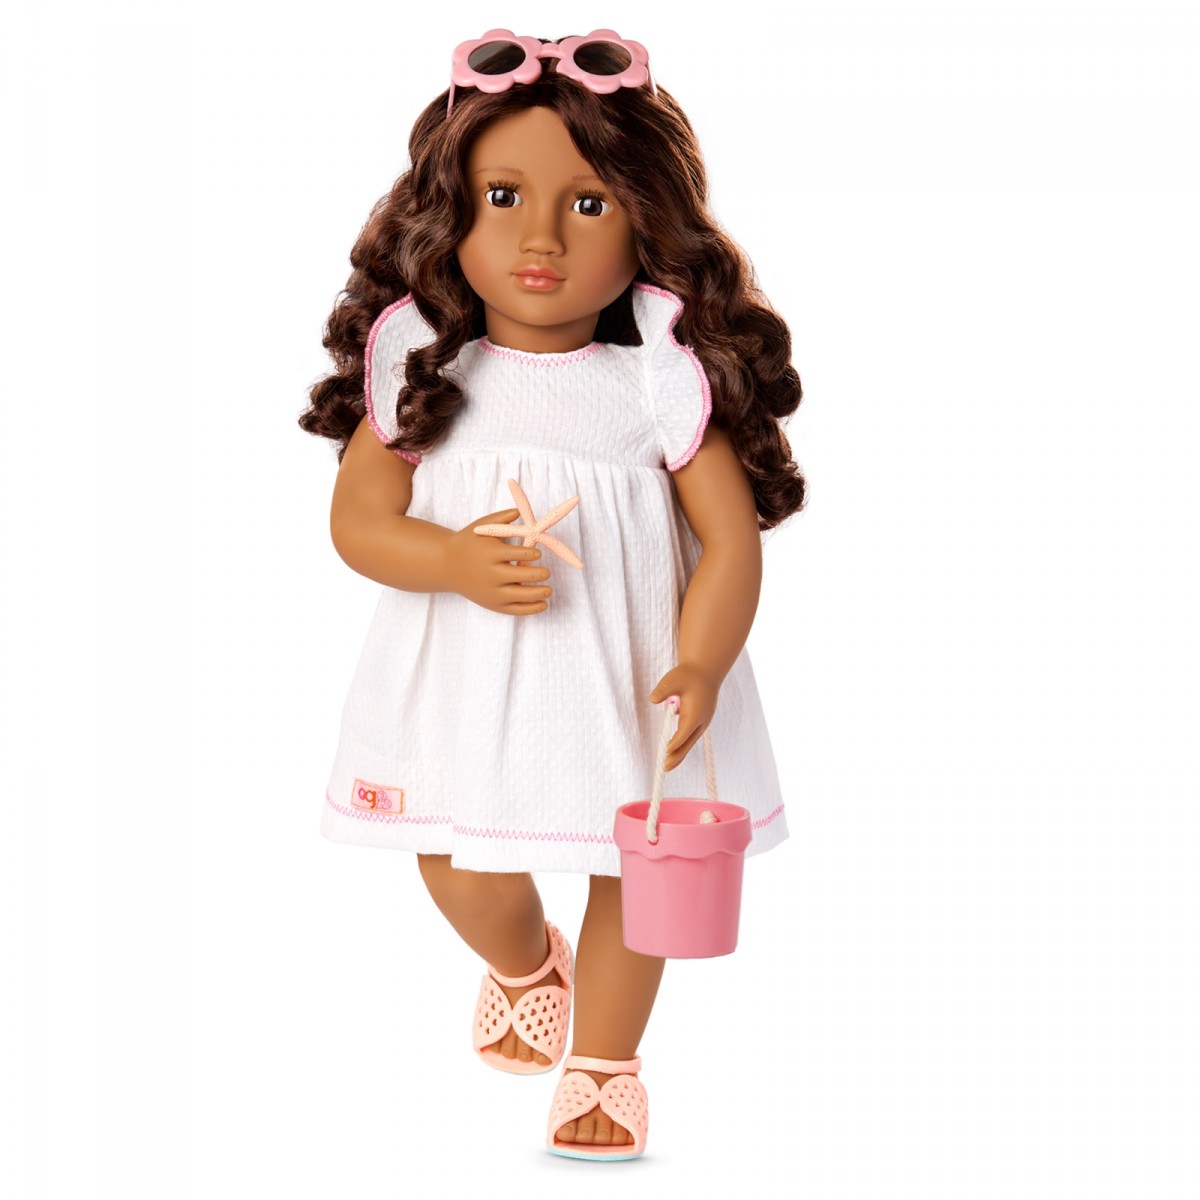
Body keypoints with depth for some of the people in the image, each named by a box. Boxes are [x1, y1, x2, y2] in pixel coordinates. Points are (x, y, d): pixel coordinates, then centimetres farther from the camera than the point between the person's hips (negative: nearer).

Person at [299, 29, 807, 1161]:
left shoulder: (664, 375, -14)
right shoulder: (421, 364, -9)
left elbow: (731, 535, -13)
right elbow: (356, 517, -7)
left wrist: (701, 666, -28)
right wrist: (454, 560, -26)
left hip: (623, 675, -2)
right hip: (461, 674, 2)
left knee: (631, 869, 10)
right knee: (455, 868, 13)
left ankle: (602, 1062, 34)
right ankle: (525, 966, 49)